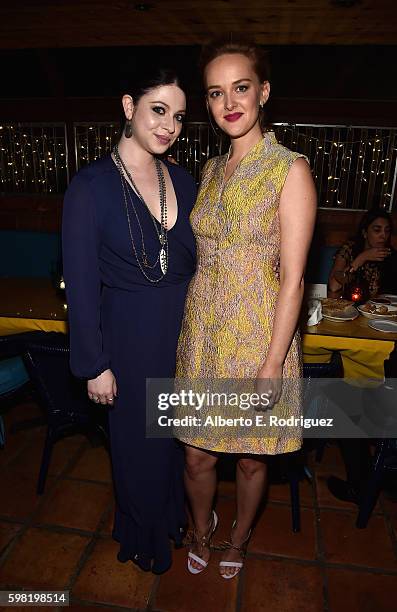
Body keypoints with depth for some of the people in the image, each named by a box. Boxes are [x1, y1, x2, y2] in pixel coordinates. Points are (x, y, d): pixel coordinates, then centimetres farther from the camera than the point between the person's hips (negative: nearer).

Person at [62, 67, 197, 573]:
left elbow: (195, 260, 7)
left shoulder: (182, 181, 1)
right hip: (130, 333, -4)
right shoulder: (90, 186, -13)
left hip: (184, 327, 5)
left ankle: (172, 514, 51)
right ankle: (143, 535, 46)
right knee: (139, 439, 15)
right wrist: (94, 364, -10)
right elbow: (81, 284, -12)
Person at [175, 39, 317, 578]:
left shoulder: (291, 170, -10)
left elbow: (292, 279, -14)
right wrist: (190, 327, 12)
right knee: (198, 455, 15)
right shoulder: (212, 170, 9)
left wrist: (273, 364, -15)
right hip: (203, 332, 5)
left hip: (259, 335, -4)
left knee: (251, 459, 16)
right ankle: (202, 529, 47)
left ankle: (239, 536, 47)